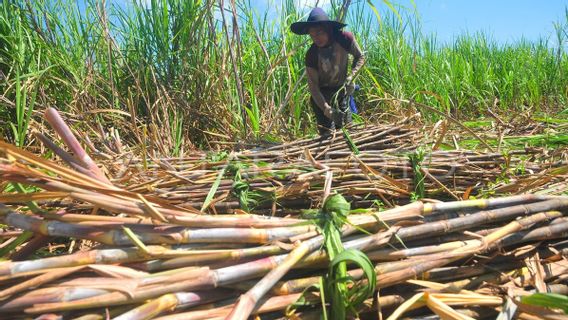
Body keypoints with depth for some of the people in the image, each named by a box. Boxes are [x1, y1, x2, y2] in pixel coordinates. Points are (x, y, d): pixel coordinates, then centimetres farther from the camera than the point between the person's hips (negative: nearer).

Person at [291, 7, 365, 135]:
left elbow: (360, 57, -2)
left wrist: (351, 76, -19)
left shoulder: (345, 39, -22)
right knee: (327, 133, -6)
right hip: (322, 93, -2)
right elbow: (313, 86, -22)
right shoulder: (311, 54, -25)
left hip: (342, 89, 2)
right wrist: (326, 109, -34)